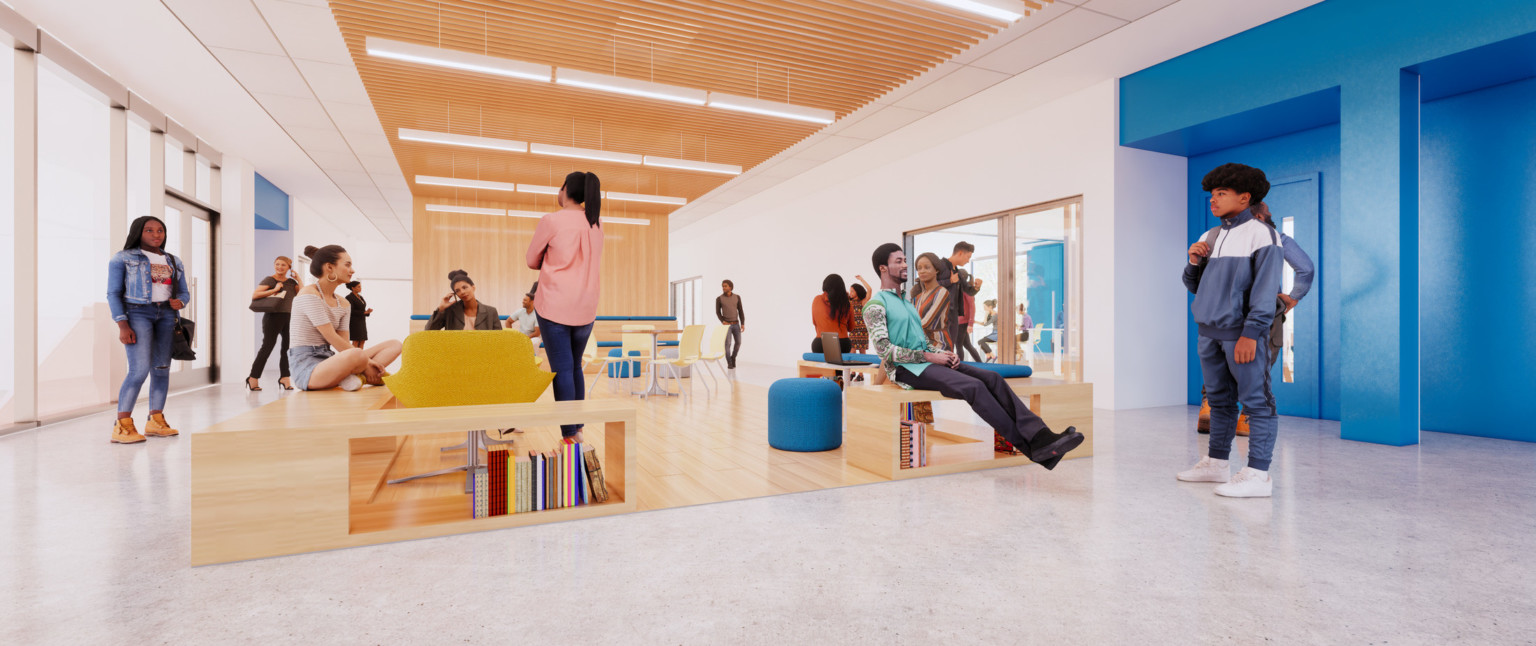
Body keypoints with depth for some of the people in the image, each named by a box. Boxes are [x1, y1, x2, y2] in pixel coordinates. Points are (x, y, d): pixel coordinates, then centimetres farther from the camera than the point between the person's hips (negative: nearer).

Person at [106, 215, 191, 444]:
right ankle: (122, 426, -11)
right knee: (140, 369, -16)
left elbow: (184, 292, 18)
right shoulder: (122, 258, 3)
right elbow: (113, 293, -1)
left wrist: (179, 302, -8)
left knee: (162, 368, 4)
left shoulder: (174, 262, 16)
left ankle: (156, 420, 10)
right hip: (137, 313, -5)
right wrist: (122, 325, -11)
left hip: (166, 315, 5)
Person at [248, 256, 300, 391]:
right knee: (267, 346, -4)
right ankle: (253, 378, 5)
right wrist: (274, 290, -16)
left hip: (289, 317, 5)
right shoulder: (269, 280, 0)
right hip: (273, 316, -5)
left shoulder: (292, 282, 14)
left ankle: (284, 377, 7)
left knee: (287, 347, 2)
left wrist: (298, 279, 4)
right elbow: (254, 295, -10)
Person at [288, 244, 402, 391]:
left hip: (329, 359, 9)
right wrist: (365, 361, -17)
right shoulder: (308, 295, -9)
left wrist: (368, 362, -12)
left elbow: (344, 343, 7)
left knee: (394, 345, -3)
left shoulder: (343, 304, 15)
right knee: (356, 354, -42)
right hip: (306, 366, -9)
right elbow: (331, 338, -15)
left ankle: (353, 376, -22)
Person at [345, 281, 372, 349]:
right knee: (356, 341, -8)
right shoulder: (349, 297, -7)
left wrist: (367, 312, -3)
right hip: (355, 322, -7)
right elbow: (351, 311, -14)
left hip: (362, 321, 7)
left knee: (362, 341, 3)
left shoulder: (360, 297, 15)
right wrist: (364, 312, -16)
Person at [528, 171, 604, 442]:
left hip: (554, 306, -5)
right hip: (586, 308, 5)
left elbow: (532, 261, 3)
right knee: (575, 367, 17)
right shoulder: (596, 223, 7)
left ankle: (569, 435, 1)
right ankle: (577, 428, 24)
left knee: (562, 369, -1)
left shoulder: (551, 221, -8)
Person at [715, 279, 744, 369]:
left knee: (738, 342, 3)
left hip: (736, 324, 3)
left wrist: (743, 324, -6)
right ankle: (729, 364, 1)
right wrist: (723, 321, -18)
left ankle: (733, 358, 29)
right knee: (728, 344, -12)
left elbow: (740, 311, 1)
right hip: (727, 324, -3)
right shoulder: (719, 298, -6)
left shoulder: (737, 297, 0)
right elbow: (718, 312, 0)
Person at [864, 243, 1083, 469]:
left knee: (992, 378, -14)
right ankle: (1028, 445, -23)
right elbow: (884, 349, -16)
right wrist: (930, 356, -15)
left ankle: (1040, 436, -25)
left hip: (927, 362, 8)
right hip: (906, 369, -8)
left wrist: (944, 354, 1)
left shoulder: (906, 303, 24)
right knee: (973, 386, -27)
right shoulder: (875, 305, -4)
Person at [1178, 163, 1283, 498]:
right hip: (1209, 332, 7)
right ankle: (1216, 463, 23)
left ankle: (1258, 475, -2)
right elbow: (1194, 286, 20)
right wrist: (1194, 262, -1)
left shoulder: (1261, 234, -5)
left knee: (1256, 401, -4)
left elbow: (1266, 288, -12)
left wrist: (1250, 333, -19)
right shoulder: (1211, 237, 15)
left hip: (1241, 332, -7)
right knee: (1219, 400, 14)